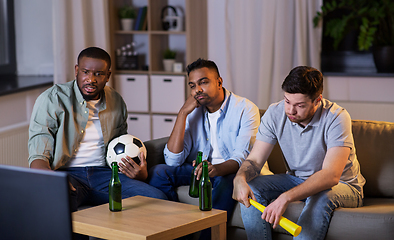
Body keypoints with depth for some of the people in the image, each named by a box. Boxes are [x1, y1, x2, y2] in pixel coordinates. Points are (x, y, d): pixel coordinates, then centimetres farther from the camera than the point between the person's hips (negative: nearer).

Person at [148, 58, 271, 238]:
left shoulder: (246, 109, -10)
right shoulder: (192, 111, 3)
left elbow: (243, 157, -22)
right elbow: (173, 160, -9)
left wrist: (217, 168, -45)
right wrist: (183, 113, -14)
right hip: (199, 168, 5)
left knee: (225, 180, -38)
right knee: (158, 173, -17)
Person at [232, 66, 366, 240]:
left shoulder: (337, 118, -26)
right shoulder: (275, 113, -12)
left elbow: (331, 176, -35)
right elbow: (254, 160, -11)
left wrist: (286, 198, -47)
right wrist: (240, 178, -36)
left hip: (342, 185, -4)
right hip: (297, 179, 5)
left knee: (321, 197, -39)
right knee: (250, 188, -19)